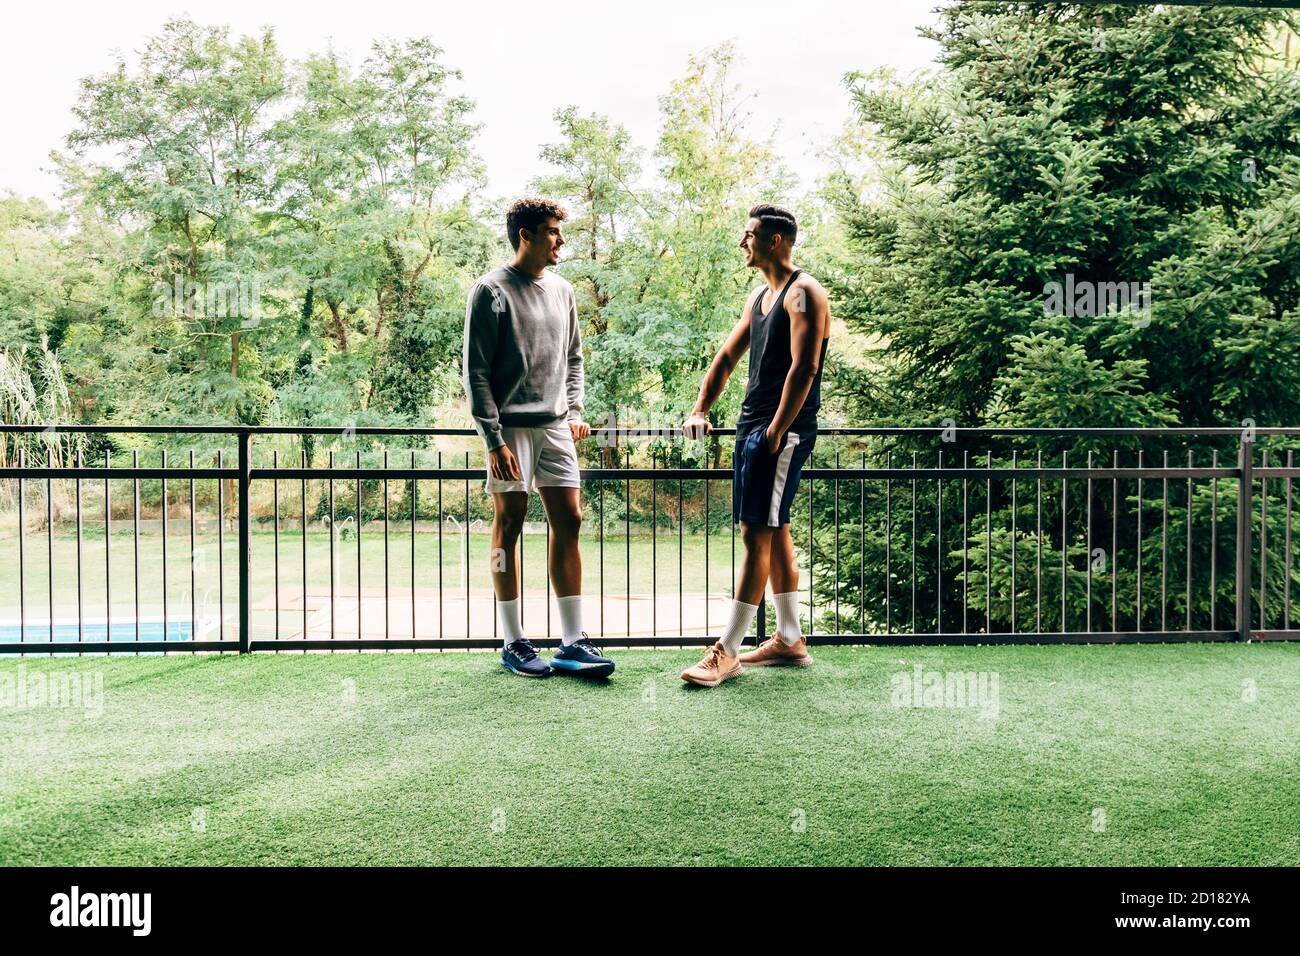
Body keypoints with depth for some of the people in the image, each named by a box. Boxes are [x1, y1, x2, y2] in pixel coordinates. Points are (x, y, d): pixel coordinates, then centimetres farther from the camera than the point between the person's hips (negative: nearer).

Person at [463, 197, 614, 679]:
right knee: (509, 527, 1)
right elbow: (476, 372, -9)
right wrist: (494, 440, -15)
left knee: (568, 523, 2)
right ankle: (513, 644, 9)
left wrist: (574, 412, 9)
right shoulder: (491, 291, -6)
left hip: (555, 427, 6)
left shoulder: (562, 290, 14)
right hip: (510, 427, -6)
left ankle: (572, 642, 8)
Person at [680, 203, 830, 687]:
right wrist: (700, 410, 9)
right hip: (752, 427, 10)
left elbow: (803, 366, -19)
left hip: (783, 430, -10)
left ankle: (726, 653, -9)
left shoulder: (804, 292, -10)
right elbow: (727, 357, 21)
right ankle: (789, 640, 20)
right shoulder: (759, 296, 19)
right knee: (775, 533, 12)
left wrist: (776, 431, -22)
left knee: (756, 534, -10)